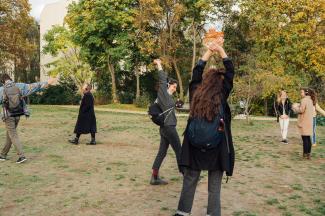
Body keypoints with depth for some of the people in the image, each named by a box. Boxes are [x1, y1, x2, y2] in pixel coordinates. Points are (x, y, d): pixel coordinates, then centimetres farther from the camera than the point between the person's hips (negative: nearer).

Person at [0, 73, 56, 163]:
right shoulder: (19, 86, -2)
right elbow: (34, 86, 2)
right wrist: (47, 83, 11)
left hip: (8, 116, -4)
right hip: (18, 115, 4)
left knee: (13, 136, -1)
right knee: (9, 134, 17)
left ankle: (21, 156, -11)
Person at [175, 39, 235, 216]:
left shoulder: (195, 93, -3)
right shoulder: (222, 96, -9)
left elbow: (197, 71, 10)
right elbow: (230, 72, 0)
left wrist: (210, 50, 15)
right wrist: (220, 50, 8)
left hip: (194, 148, 3)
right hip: (216, 149, -2)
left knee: (189, 183, 14)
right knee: (214, 188, 8)